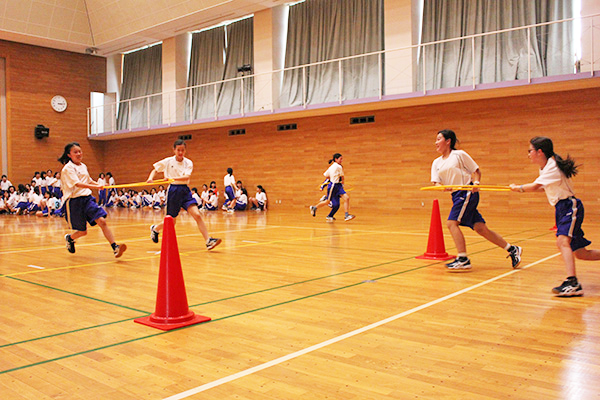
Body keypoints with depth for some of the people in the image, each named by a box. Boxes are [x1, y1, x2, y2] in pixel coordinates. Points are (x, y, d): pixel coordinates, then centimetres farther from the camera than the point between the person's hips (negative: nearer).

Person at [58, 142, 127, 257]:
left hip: (87, 198, 5)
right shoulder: (67, 168, -9)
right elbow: (78, 184, -23)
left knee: (102, 221, -15)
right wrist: (96, 187, -36)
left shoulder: (83, 166, 12)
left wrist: (101, 185, 8)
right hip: (74, 201, -5)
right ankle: (69, 238, 39)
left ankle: (115, 248, -20)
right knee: (82, 232, 4)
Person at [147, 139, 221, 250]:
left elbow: (186, 177, -15)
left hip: (185, 190, 2)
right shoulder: (168, 161, 0)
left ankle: (208, 241, -17)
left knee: (197, 215, -15)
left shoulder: (188, 163, 1)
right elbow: (155, 170, 11)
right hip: (173, 190, -1)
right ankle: (155, 228, 40)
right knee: (171, 222, 8)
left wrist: (172, 178, -29)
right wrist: (150, 178, -10)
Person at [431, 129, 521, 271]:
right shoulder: (436, 162, 15)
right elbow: (436, 182, 5)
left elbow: (476, 171, 1)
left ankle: (463, 259, -14)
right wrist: (442, 187, -16)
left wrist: (476, 182, -18)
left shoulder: (459, 154, -2)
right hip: (456, 195, 6)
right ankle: (512, 249, 14)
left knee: (452, 222, -18)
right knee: (480, 228, 4)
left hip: (467, 192, -6)